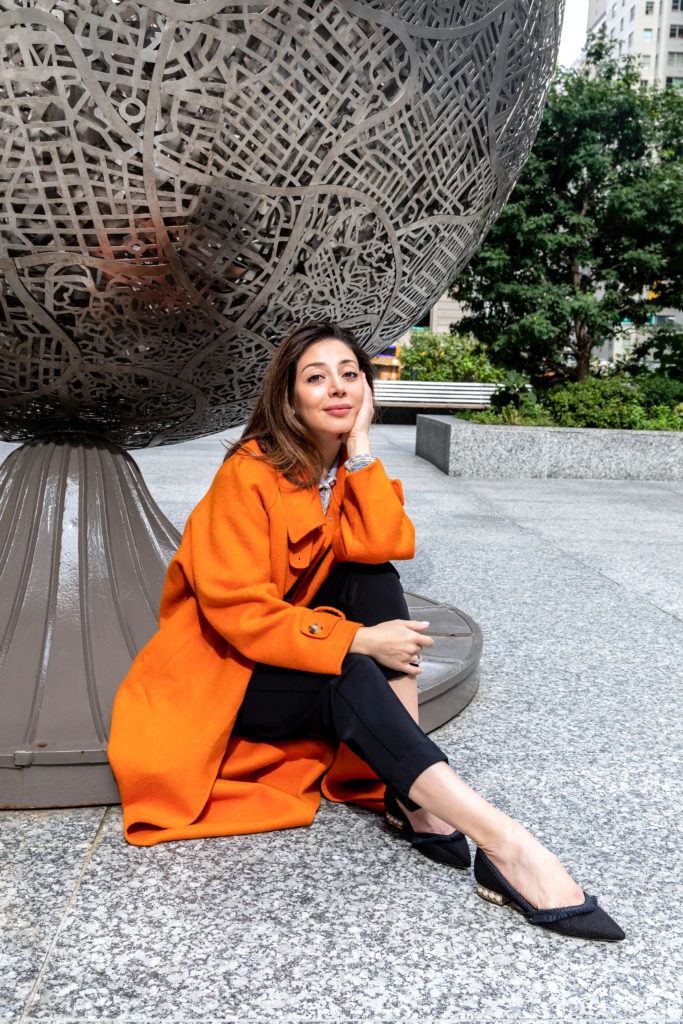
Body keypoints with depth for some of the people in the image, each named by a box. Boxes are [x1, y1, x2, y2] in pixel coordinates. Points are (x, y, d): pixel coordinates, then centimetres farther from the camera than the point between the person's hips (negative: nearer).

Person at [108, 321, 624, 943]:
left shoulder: (353, 468, 2)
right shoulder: (249, 474, -19)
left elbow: (385, 545, -19)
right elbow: (237, 612, -25)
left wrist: (360, 448, -21)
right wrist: (358, 641, -29)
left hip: (297, 646, 6)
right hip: (227, 674, -6)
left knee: (375, 581, -20)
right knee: (351, 680, -33)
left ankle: (411, 797, -24)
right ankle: (505, 846, -40)